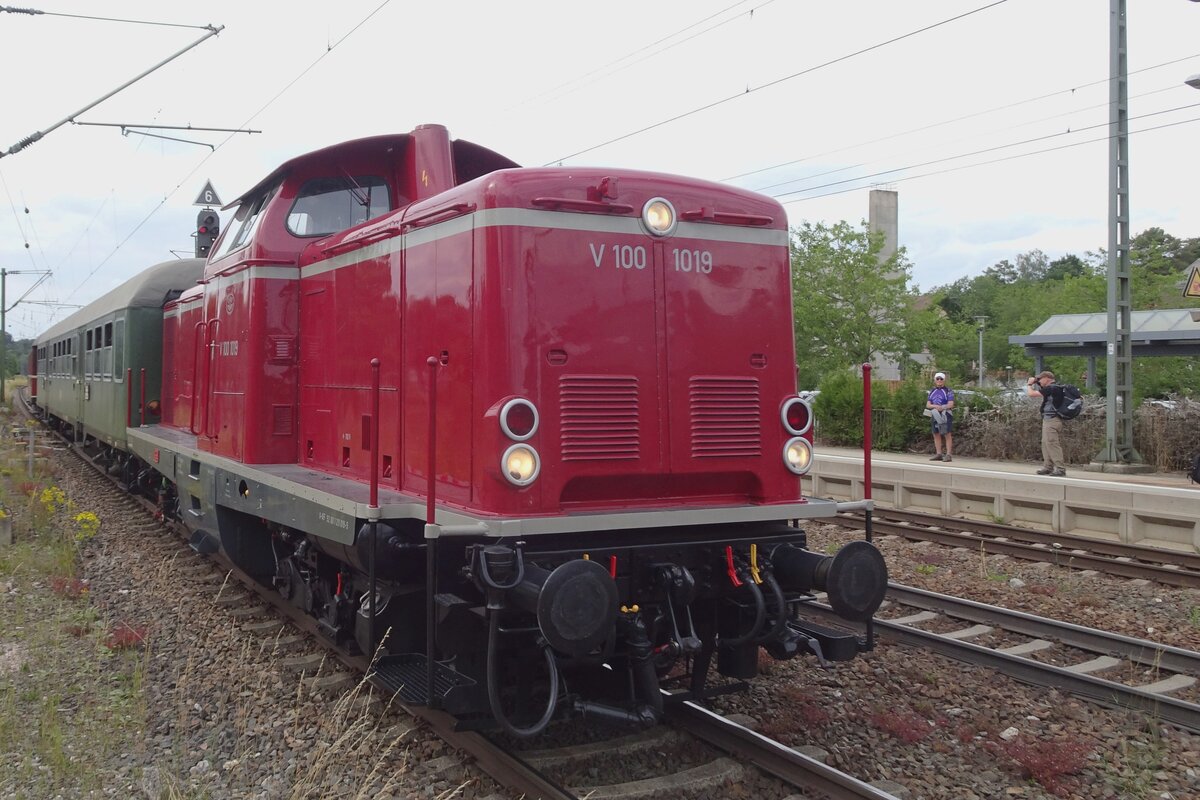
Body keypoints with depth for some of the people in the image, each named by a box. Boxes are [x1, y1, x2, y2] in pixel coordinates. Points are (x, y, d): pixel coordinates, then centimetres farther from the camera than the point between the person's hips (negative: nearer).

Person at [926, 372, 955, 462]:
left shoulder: (948, 391, -1)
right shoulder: (932, 391, 15)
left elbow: (951, 404, -9)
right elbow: (928, 405, 8)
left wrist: (942, 408, -23)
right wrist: (935, 406, -12)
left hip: (945, 415, -6)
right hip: (935, 415, 6)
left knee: (947, 434, -7)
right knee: (936, 434, 7)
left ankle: (948, 455, -9)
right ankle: (938, 454, 13)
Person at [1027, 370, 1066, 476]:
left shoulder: (1050, 388, -16)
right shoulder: (1055, 388, 15)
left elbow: (1031, 394, -19)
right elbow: (1042, 393, 30)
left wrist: (1029, 384, 0)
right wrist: (1035, 383, 16)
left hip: (1051, 420, -10)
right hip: (1050, 420, 10)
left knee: (1052, 444, -10)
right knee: (1046, 444, 14)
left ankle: (1060, 469, -10)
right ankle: (1048, 467, 19)